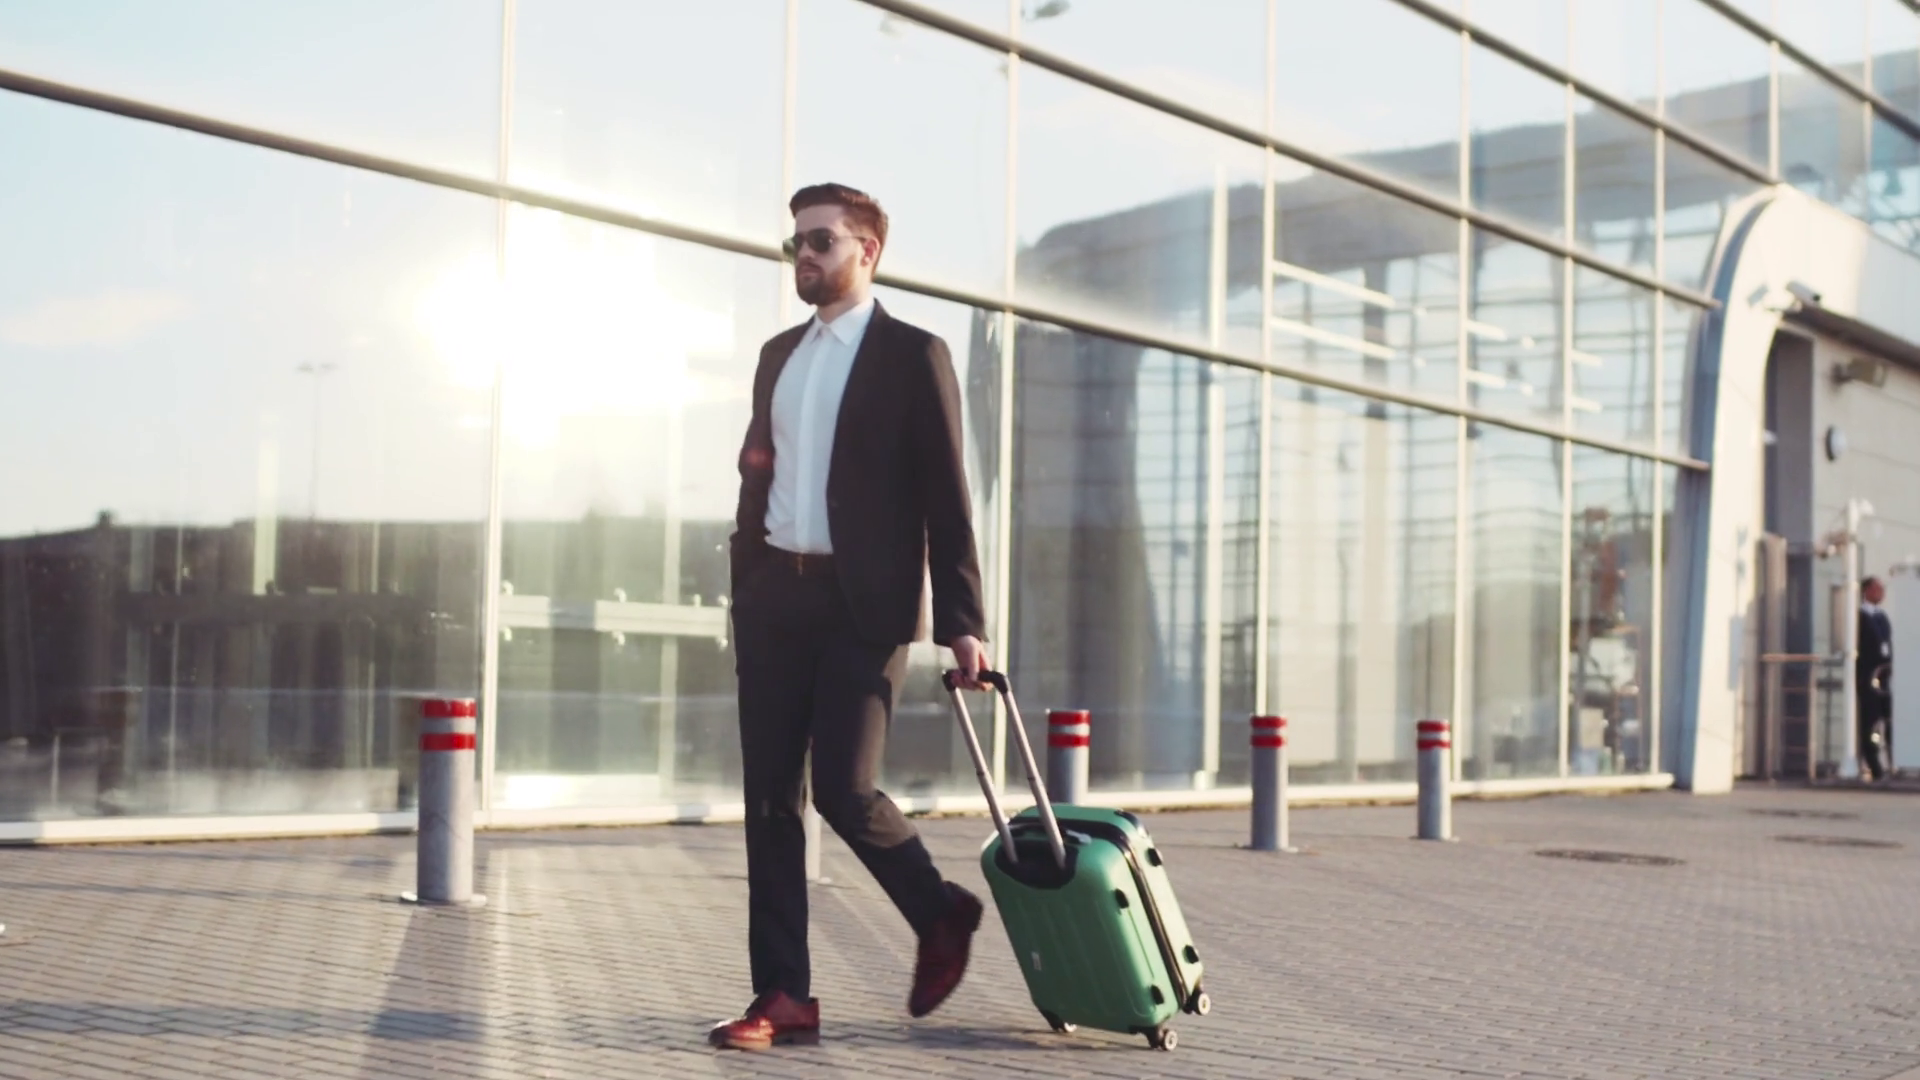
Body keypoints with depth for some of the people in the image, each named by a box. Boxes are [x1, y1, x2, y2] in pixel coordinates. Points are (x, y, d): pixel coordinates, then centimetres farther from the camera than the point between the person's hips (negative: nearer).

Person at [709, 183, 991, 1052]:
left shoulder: (912, 355, -1)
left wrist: (961, 623, -10)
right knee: (770, 798, 4)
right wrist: (744, 592, 12)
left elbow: (946, 496, -5)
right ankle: (782, 996, 10)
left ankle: (940, 915, 16)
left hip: (863, 602, -6)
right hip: (774, 597, 6)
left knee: (844, 789, -12)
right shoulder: (779, 355, 17)